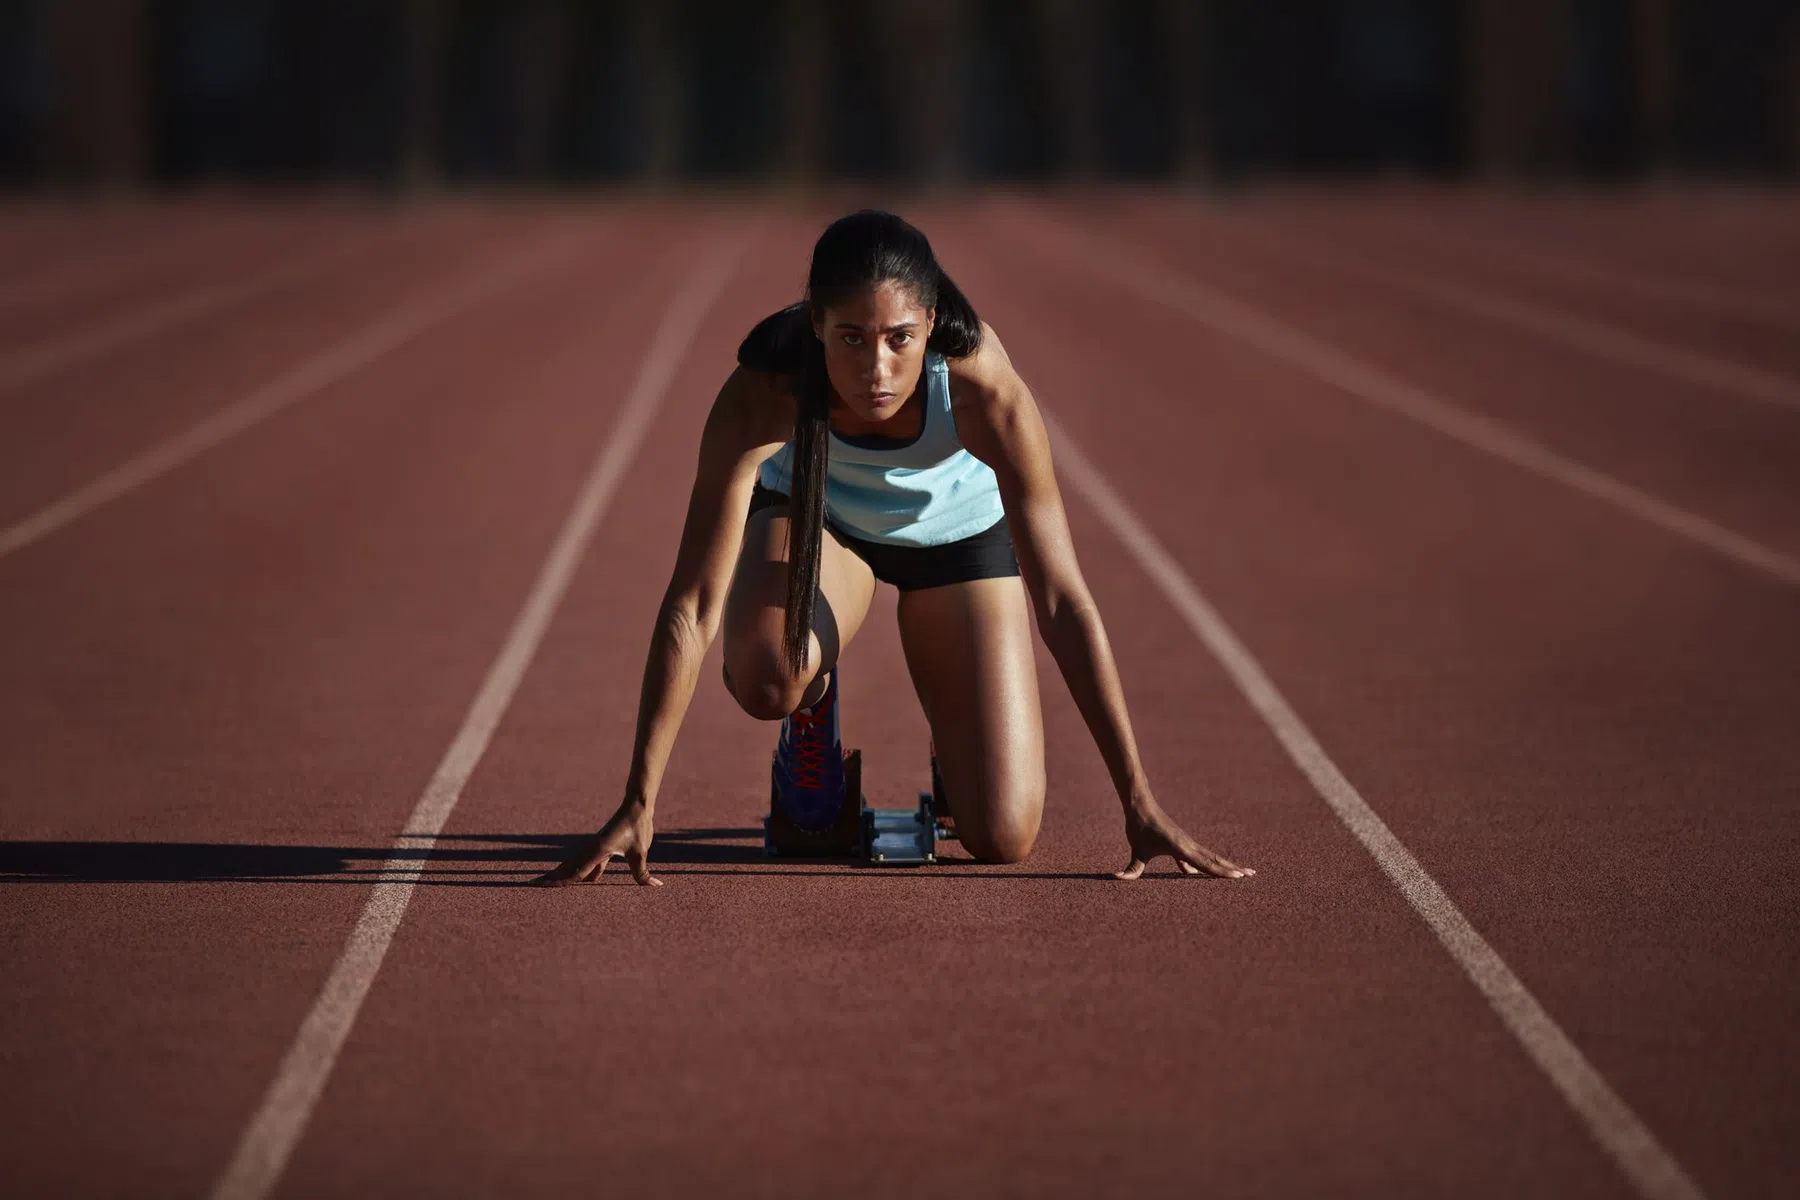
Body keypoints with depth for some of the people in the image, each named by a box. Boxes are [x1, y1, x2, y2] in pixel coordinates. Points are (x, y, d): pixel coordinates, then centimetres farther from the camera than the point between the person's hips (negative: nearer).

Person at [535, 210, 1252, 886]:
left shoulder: (984, 390, -38)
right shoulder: (763, 393, -37)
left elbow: (1063, 602, -34)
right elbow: (693, 606, -36)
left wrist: (1139, 806, -35)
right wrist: (638, 807, -40)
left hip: (959, 531, 0)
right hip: (815, 517, 0)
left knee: (1001, 840, -10)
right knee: (766, 680, -35)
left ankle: (956, 731, 25)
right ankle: (815, 705, 3)